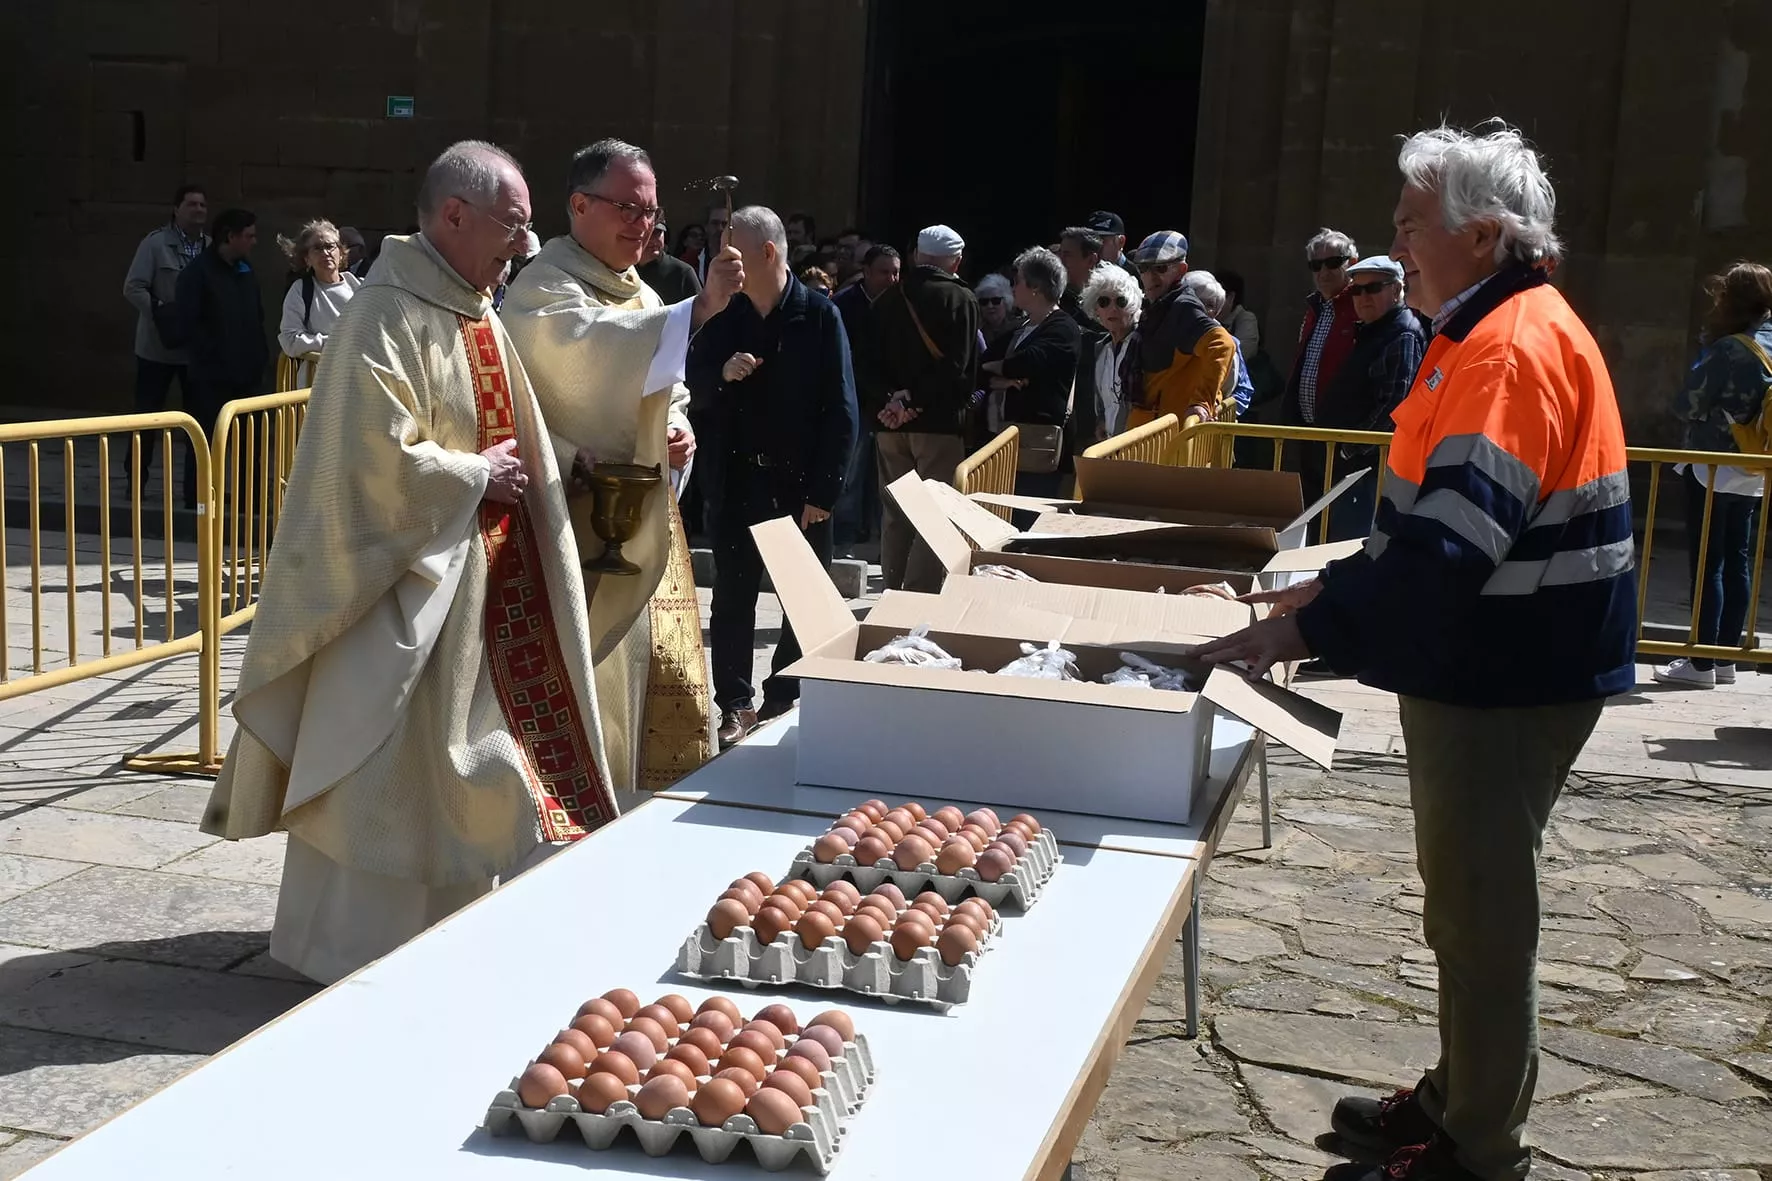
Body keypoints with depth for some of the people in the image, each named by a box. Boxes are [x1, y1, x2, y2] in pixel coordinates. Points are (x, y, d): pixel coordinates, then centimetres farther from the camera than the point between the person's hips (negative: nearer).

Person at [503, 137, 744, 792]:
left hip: (647, 521, 9)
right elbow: (593, 351, -32)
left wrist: (678, 421, 3)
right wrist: (699, 308, -42)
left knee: (665, 686, 13)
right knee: (591, 691, -6)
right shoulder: (545, 287, -11)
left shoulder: (640, 295, 17)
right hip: (583, 523, -9)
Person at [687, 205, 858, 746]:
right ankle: (734, 703, 17)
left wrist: (823, 492, -13)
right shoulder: (725, 316, 4)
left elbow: (841, 411, -9)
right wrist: (723, 372, -15)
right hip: (739, 478, 3)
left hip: (802, 483, -3)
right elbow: (694, 387, 8)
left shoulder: (819, 316, -7)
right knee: (732, 595, 7)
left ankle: (786, 699, 21)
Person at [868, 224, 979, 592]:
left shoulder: (889, 299, 11)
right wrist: (917, 400, -9)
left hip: (890, 421, 5)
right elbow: (961, 368, -12)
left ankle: (892, 591, 18)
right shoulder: (961, 299, -4)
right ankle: (921, 595, -6)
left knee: (894, 512, 13)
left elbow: (872, 360, 4)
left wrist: (890, 399, -6)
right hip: (940, 421, -5)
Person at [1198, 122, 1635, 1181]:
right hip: (1484, 666, 10)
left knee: (1482, 919, 1)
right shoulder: (1494, 335, 13)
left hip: (1504, 685, -10)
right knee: (1470, 906, 20)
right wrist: (1342, 588, 15)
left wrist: (1308, 628, -29)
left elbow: (1453, 540, -31)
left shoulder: (1517, 349, -21)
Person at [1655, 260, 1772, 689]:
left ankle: (1702, 663, -2)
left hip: (1714, 472, -8)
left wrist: (1704, 350, -2)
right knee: (1736, 563, 11)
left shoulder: (1730, 350, -18)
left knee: (1707, 564, -4)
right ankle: (1726, 658, 15)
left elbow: (1690, 405, -15)